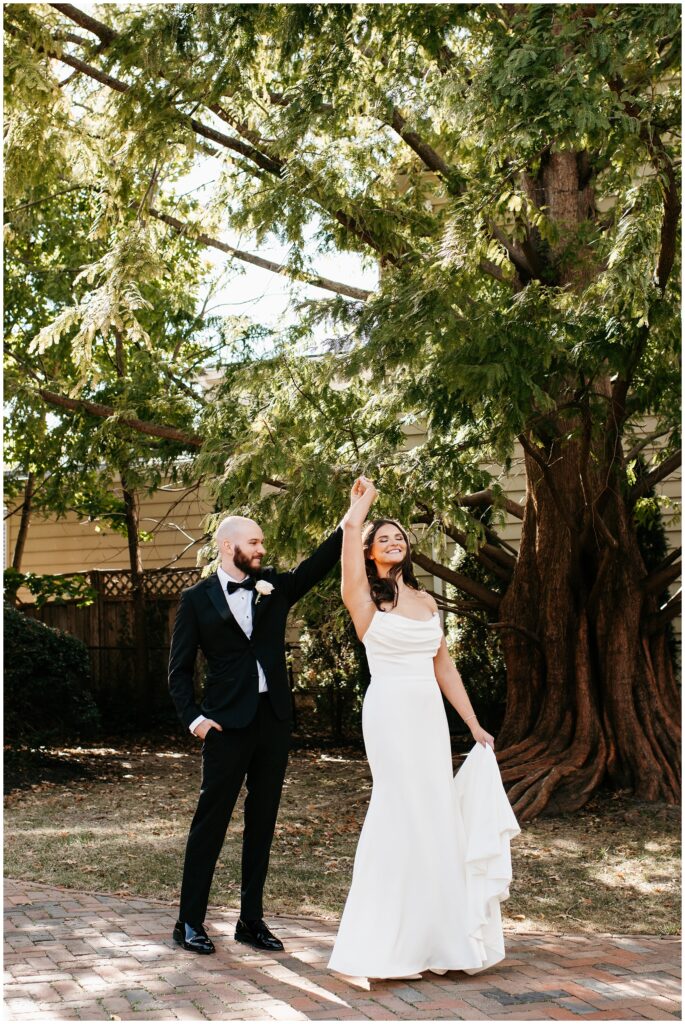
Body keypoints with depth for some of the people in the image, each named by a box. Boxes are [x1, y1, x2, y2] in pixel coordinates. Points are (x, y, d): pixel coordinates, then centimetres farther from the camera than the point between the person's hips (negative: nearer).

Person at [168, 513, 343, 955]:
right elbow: (180, 670, 2)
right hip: (228, 722, -4)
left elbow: (317, 566, -5)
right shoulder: (198, 599, 1)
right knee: (211, 822, 0)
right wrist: (194, 717, -10)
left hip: (274, 719, 4)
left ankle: (252, 919, 20)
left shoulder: (275, 587, 10)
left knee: (262, 822, 10)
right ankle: (190, 921, 11)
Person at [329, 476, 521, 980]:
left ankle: (433, 935, 16)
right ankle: (388, 942, 1)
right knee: (404, 813, -8)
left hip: (431, 714, 6)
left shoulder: (426, 601, 15)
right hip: (390, 712, -6)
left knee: (438, 815, 6)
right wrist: (363, 500, 6)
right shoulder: (365, 598, -1)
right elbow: (350, 528, -14)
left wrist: (475, 726, 16)